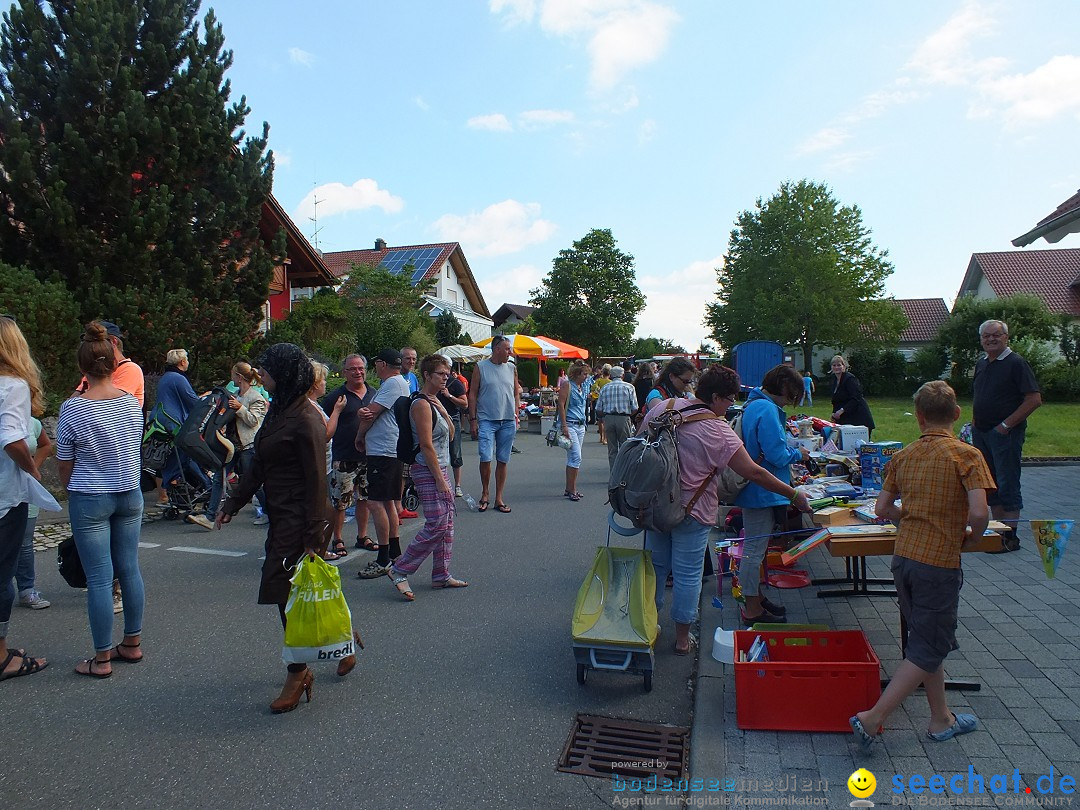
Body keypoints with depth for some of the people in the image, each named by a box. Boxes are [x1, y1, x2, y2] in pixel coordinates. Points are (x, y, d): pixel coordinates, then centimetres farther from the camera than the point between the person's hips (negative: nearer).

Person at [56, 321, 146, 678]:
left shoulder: (73, 408, -13)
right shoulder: (132, 402, -1)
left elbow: (64, 464, -4)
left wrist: (71, 492, 13)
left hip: (89, 500, -4)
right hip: (130, 495, 4)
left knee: (99, 578, 1)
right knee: (129, 569, 12)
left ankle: (102, 658, 11)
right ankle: (132, 644, 23)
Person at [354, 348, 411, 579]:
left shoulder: (394, 383, -12)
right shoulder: (393, 383, 21)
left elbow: (371, 413, -15)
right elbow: (369, 411, 12)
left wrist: (359, 436, 1)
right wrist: (363, 412, -12)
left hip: (384, 451, -11)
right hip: (388, 450, 11)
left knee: (376, 502, -11)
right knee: (387, 502, 15)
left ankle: (383, 560, -8)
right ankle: (394, 552, 24)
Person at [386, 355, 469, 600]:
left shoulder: (433, 402, 15)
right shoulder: (421, 404, -15)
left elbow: (450, 435, 14)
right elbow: (426, 445, -19)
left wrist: (443, 411, -3)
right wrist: (440, 479, -19)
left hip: (439, 469, 10)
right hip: (427, 470, -10)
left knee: (447, 524, 11)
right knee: (436, 525, -11)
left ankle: (442, 575, 19)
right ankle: (399, 570, -1)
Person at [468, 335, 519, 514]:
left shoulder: (512, 368, 10)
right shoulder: (481, 367, -1)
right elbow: (472, 394, -1)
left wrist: (516, 415, 8)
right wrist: (473, 420, -5)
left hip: (508, 422, 4)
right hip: (487, 420, -4)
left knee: (503, 461, 7)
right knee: (486, 458, -12)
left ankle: (499, 498, 16)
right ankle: (485, 493, 11)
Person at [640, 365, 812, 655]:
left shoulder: (662, 407, -3)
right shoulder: (718, 431, -18)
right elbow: (753, 472, -17)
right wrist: (793, 495, -8)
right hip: (691, 512, -5)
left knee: (656, 565, 20)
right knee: (688, 574, 9)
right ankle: (682, 637, 21)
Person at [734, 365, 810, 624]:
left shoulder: (752, 405, 12)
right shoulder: (767, 410, -21)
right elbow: (777, 455, -24)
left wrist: (791, 453, 14)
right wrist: (798, 454, -5)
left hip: (754, 491, 11)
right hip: (763, 492, -11)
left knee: (754, 548, 20)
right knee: (755, 550, -1)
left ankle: (756, 598, 33)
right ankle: (753, 610, 9)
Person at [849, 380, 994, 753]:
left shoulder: (903, 456, 4)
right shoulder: (966, 455, -11)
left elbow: (882, 509, 7)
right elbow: (979, 512, -21)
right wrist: (972, 537, -2)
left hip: (903, 557, 6)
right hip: (939, 562, -6)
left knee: (927, 640, 20)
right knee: (927, 650, 4)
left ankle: (941, 719, 33)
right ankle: (872, 718, -1)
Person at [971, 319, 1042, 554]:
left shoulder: (1016, 363, -9)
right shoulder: (981, 365, 13)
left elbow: (1034, 399, -15)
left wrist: (1007, 424, -16)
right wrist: (974, 422, 12)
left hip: (1005, 434, -7)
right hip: (981, 433, 8)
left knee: (1008, 486, -3)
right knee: (991, 485, 13)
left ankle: (1010, 537, 4)